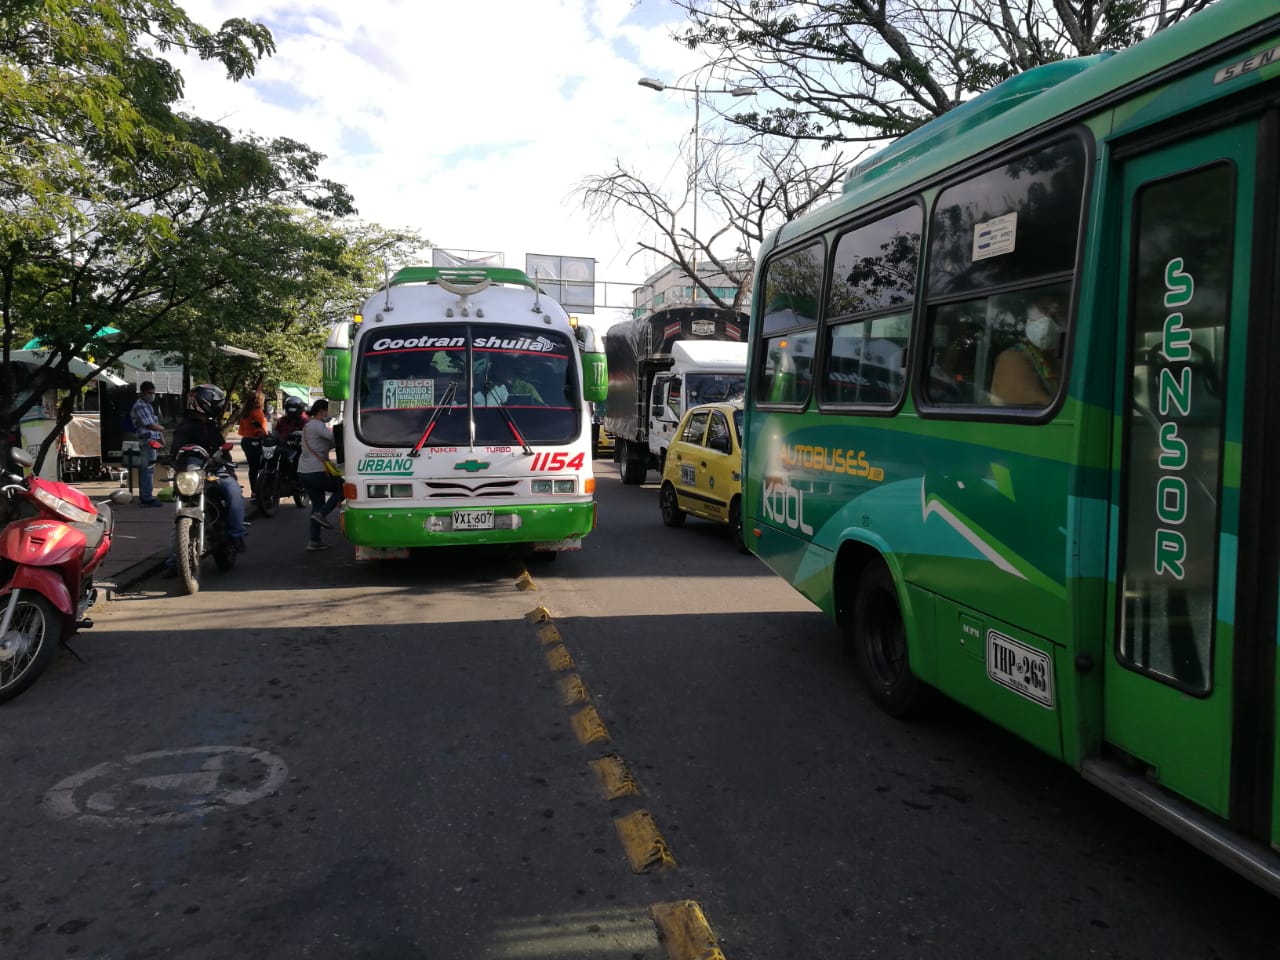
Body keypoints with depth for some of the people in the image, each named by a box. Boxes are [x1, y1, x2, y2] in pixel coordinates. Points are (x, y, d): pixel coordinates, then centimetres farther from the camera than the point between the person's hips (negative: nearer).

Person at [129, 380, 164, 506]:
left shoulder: (148, 405, 20)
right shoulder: (140, 406, -11)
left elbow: (155, 424, 20)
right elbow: (150, 425, -16)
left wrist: (162, 439, 14)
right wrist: (162, 429, 2)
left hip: (153, 440, 10)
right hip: (148, 440, -10)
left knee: (144, 469, 14)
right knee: (148, 469, -11)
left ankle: (144, 496, 19)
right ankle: (147, 498, -12)